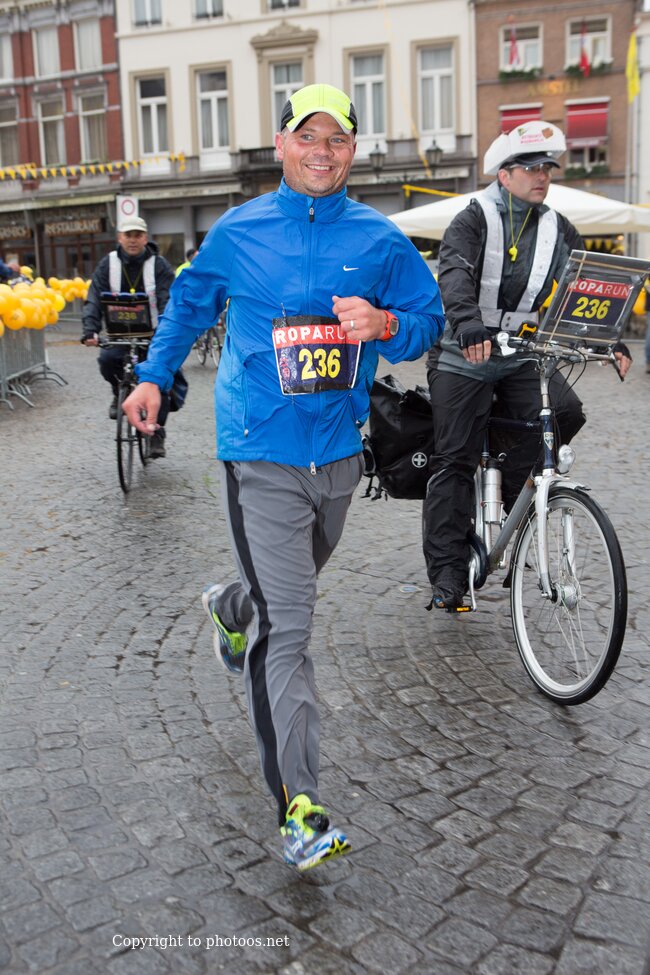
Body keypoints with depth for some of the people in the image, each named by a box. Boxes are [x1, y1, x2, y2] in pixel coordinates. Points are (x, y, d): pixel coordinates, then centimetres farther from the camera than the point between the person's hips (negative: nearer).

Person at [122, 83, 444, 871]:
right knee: (286, 628, -10)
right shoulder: (239, 231, 2)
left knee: (293, 587, 26)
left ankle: (229, 608, 62)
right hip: (261, 457, -3)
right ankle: (298, 808, -4)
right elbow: (189, 302, 18)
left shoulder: (380, 239, 3)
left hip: (338, 451, 4)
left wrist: (384, 323, -15)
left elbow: (428, 318, 6)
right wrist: (153, 376, 15)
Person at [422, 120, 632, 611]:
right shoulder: (474, 220, -7)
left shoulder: (558, 230, 8)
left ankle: (507, 492, 4)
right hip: (464, 355, -4)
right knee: (454, 461, -4)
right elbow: (454, 272, -25)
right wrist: (468, 322, -44)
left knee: (564, 412, -22)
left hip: (522, 354, 4)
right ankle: (447, 570, 5)